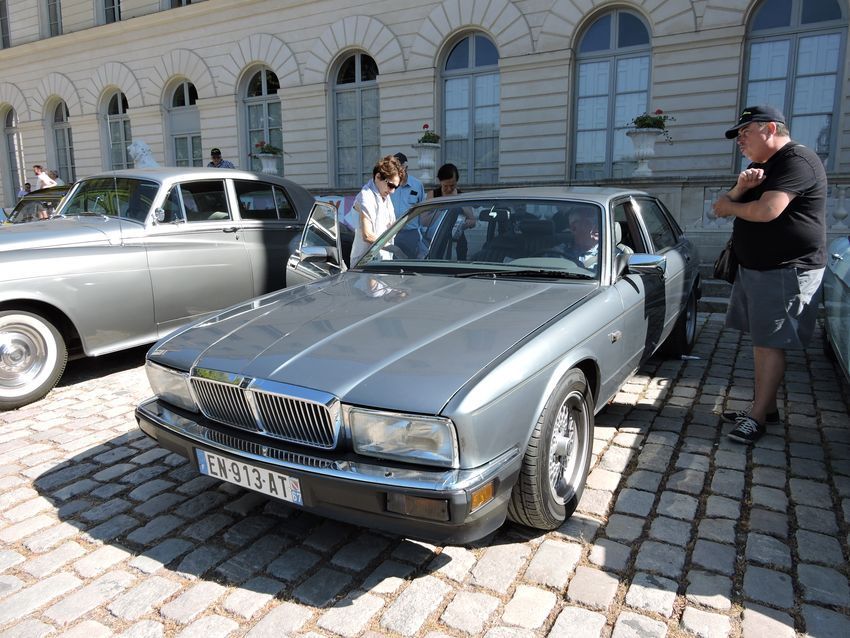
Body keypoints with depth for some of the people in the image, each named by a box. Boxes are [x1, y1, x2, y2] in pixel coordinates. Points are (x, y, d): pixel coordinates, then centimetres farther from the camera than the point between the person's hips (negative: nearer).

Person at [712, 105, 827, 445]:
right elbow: (727, 205, 12)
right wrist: (740, 187, -9)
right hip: (754, 268, 9)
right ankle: (766, 407, 18)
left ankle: (758, 416, -1)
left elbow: (767, 211, -27)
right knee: (761, 341, 10)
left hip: (786, 271, -9)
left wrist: (730, 206, -8)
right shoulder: (759, 166, 18)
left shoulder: (797, 161, -13)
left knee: (770, 344, -7)